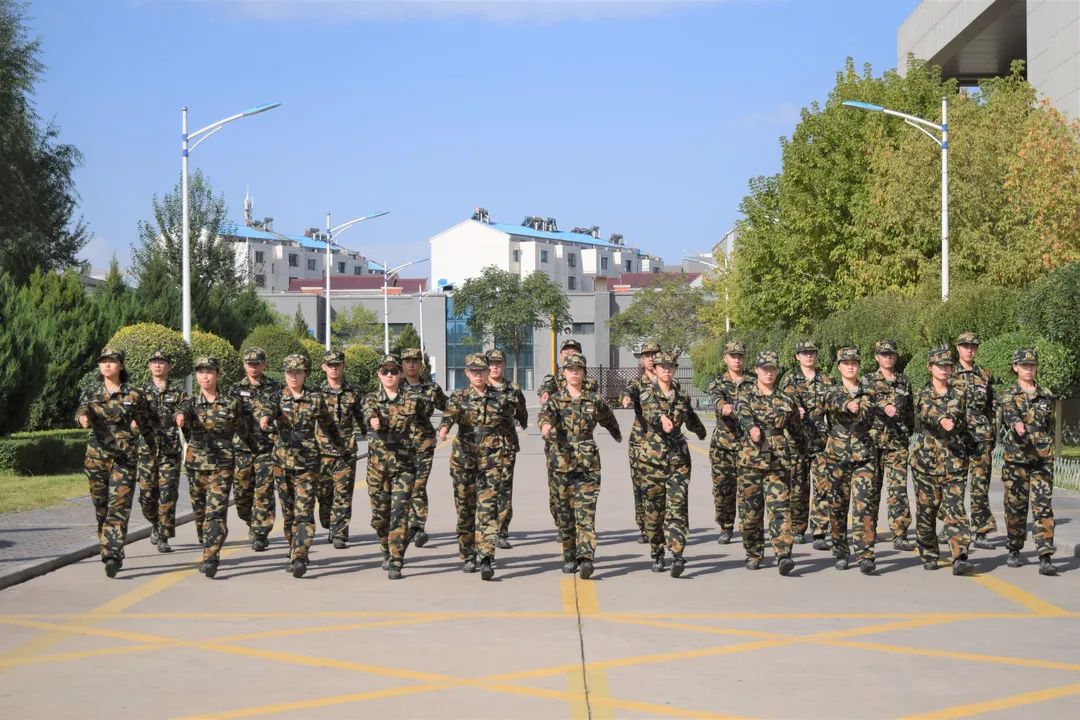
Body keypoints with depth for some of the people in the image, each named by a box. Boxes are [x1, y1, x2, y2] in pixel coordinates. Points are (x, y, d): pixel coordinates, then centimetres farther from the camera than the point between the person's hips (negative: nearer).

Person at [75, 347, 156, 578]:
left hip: (125, 458, -3)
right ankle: (107, 549, 24)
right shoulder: (91, 394, 8)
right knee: (101, 508, 9)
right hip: (96, 457, 3)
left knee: (119, 507, -13)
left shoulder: (134, 395, 3)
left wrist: (156, 451, 16)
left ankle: (113, 556, -21)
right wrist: (82, 418, -37)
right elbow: (81, 410, -13)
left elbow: (147, 425, 11)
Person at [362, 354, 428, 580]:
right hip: (378, 463, 2)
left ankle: (396, 563, -9)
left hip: (405, 463, -2)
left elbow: (426, 415, 20)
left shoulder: (413, 399, 1)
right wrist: (372, 421, -41)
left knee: (400, 513, -10)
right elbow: (368, 414, -21)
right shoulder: (372, 399, 3)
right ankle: (388, 552, 35)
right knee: (379, 513, 10)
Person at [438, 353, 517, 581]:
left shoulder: (500, 399, 7)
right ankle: (468, 557, 20)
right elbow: (450, 413, -17)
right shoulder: (459, 397, 4)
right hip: (463, 459, 1)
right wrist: (444, 427, -40)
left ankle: (486, 558, -20)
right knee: (465, 508, 7)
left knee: (487, 508, -12)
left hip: (492, 460, -1)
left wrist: (506, 458, 9)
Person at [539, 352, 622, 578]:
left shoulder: (594, 400, 7)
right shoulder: (555, 399, 3)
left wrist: (617, 435, 40)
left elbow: (608, 418, 26)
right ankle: (569, 557, 20)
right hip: (563, 461, 1)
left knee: (586, 511, -11)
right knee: (565, 511, 8)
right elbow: (545, 414, -19)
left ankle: (586, 557, -20)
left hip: (588, 461, -1)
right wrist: (546, 425, -41)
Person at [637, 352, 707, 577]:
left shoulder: (682, 396, 10)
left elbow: (692, 419, 30)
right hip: (654, 455, -2)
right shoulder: (648, 393, -1)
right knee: (654, 506, 4)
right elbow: (650, 410, -24)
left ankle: (677, 555, -21)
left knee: (677, 504, -11)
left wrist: (700, 431, 46)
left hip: (679, 455, 2)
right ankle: (657, 556, 17)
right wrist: (662, 418, -46)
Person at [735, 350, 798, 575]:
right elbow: (743, 415, -18)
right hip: (750, 460, 0)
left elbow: (795, 430, 17)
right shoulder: (746, 396, 4)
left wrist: (793, 459, 11)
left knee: (780, 508, -11)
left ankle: (783, 555, -19)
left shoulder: (786, 399, 10)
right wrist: (752, 427, -41)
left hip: (779, 463, 0)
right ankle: (754, 554, 20)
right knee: (751, 510, 6)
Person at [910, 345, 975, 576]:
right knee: (926, 509, 7)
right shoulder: (923, 395, 2)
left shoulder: (960, 392, 6)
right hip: (926, 458, 1)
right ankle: (929, 555, 23)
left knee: (955, 509, -11)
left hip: (954, 460, 0)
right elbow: (923, 412, -19)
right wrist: (941, 420, -37)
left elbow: (966, 420, 17)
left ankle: (960, 558, -20)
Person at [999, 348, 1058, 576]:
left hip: (1042, 459, 1)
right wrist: (1017, 425, -42)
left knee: (1043, 507, -8)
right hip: (1016, 458, -1)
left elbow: (1050, 427, 19)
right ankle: (1014, 551, 22)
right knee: (1015, 506, 6)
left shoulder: (1046, 395, 10)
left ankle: (1045, 558, -14)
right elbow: (1009, 415, -20)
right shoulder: (1009, 396, 2)